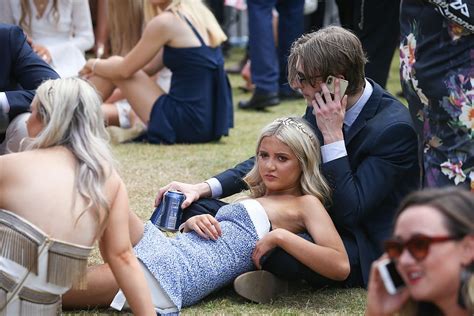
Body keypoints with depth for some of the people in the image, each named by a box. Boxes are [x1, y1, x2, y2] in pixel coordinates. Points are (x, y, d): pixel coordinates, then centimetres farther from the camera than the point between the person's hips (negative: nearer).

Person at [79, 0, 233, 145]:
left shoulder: (165, 22, -12)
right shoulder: (199, 13, 13)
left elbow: (124, 70, -1)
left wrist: (94, 65, 19)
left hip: (188, 123, -8)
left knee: (115, 64, 7)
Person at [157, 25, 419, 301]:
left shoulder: (394, 127, -24)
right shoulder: (321, 107, -3)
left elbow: (351, 211, -27)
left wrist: (332, 134, -28)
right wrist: (205, 188, -6)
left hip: (367, 249, -6)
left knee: (279, 251, -38)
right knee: (195, 208, -3)